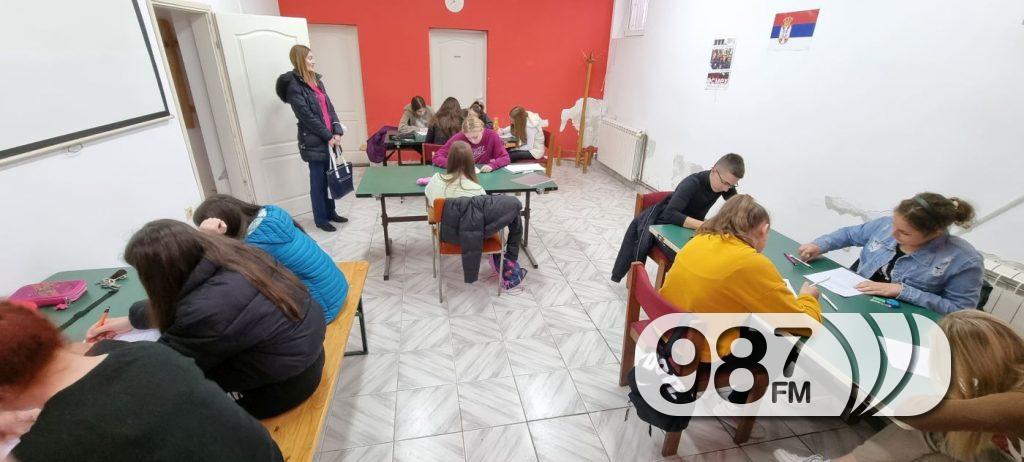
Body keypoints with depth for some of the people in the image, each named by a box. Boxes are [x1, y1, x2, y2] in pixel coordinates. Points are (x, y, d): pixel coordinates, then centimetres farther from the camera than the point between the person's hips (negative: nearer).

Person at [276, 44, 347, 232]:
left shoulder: (316, 80, 13)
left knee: (329, 178, 14)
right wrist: (329, 136, -14)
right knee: (318, 181, 2)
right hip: (313, 141, -7)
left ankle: (330, 212, 28)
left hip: (329, 138, 7)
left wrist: (337, 132, -4)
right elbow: (307, 116, -15)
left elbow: (329, 107, 9)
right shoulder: (293, 85, -10)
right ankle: (320, 219, 14)